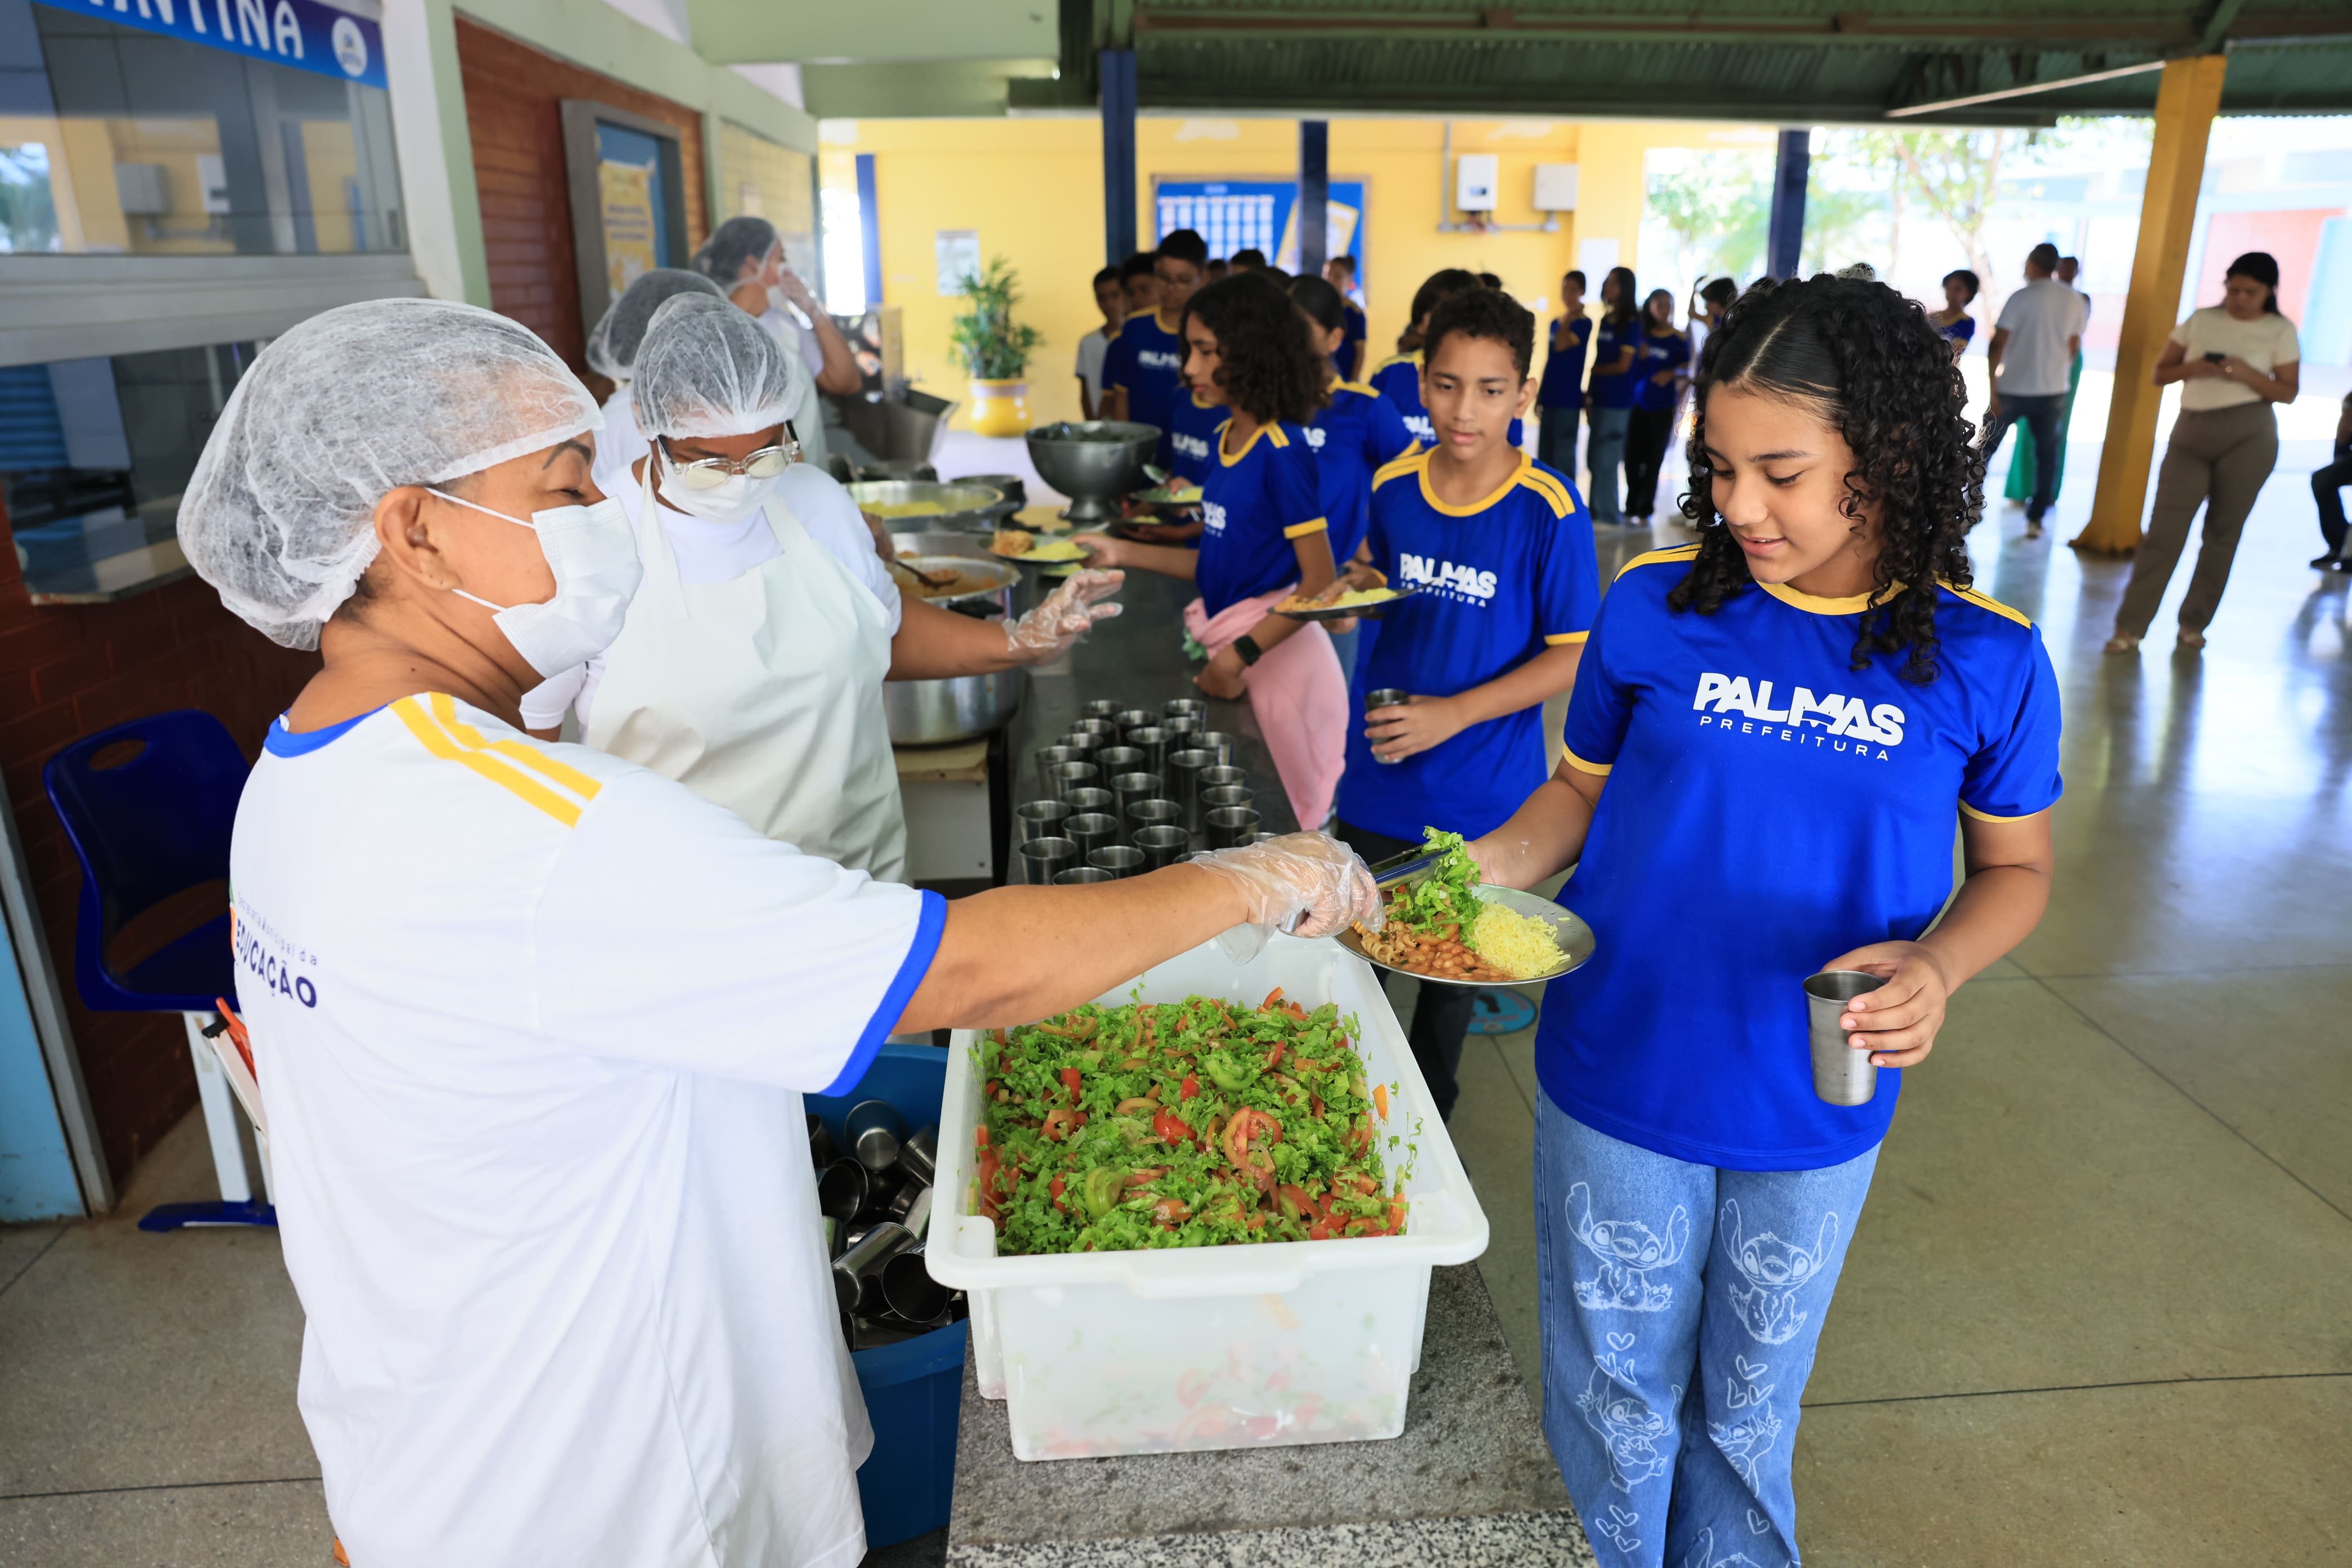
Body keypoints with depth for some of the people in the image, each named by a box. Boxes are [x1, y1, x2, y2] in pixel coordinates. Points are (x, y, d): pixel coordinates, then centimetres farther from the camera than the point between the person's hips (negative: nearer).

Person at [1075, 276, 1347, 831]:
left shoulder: (1281, 451, -16)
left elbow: (1320, 583, -18)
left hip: (1275, 650, -8)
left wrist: (1239, 658, -20)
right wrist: (1124, 554, 9)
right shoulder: (1226, 438, 8)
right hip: (1227, 644, 8)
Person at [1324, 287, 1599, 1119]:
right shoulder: (1394, 484, -2)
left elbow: (1574, 656, -13)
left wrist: (1453, 714, -21)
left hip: (1482, 791, -3)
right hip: (1378, 780, 3)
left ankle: (1427, 1118, 40)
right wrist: (1359, 587, -10)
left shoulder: (1550, 510, -15)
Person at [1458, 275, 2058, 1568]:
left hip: (1814, 1116, 1)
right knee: (1616, 1402, 18)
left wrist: (1937, 964, -18)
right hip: (1618, 1087, 0)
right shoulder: (1655, 606, -10)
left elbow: (2015, 867, 2)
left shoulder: (1986, 662, -10)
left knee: (1748, 1412, 23)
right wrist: (1491, 863, -17)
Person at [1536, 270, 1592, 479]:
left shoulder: (1584, 323, -6)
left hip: (1568, 399, -7)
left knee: (1563, 456, -5)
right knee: (1544, 457, 11)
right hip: (1549, 397, 7)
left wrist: (1569, 316, -10)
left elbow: (1561, 345, -22)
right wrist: (1539, 395, 16)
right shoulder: (1555, 322, 14)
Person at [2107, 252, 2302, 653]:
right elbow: (2159, 374, 9)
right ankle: (2129, 626, -8)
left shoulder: (2281, 331, 3)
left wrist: (2246, 374, -15)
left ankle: (2194, 623, 13)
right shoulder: (2200, 320, 8)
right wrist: (2192, 368, -11)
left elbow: (2288, 393, 1)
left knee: (2223, 533, 3)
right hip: (2191, 433, 1)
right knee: (2163, 529, -7)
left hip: (2248, 437, -1)